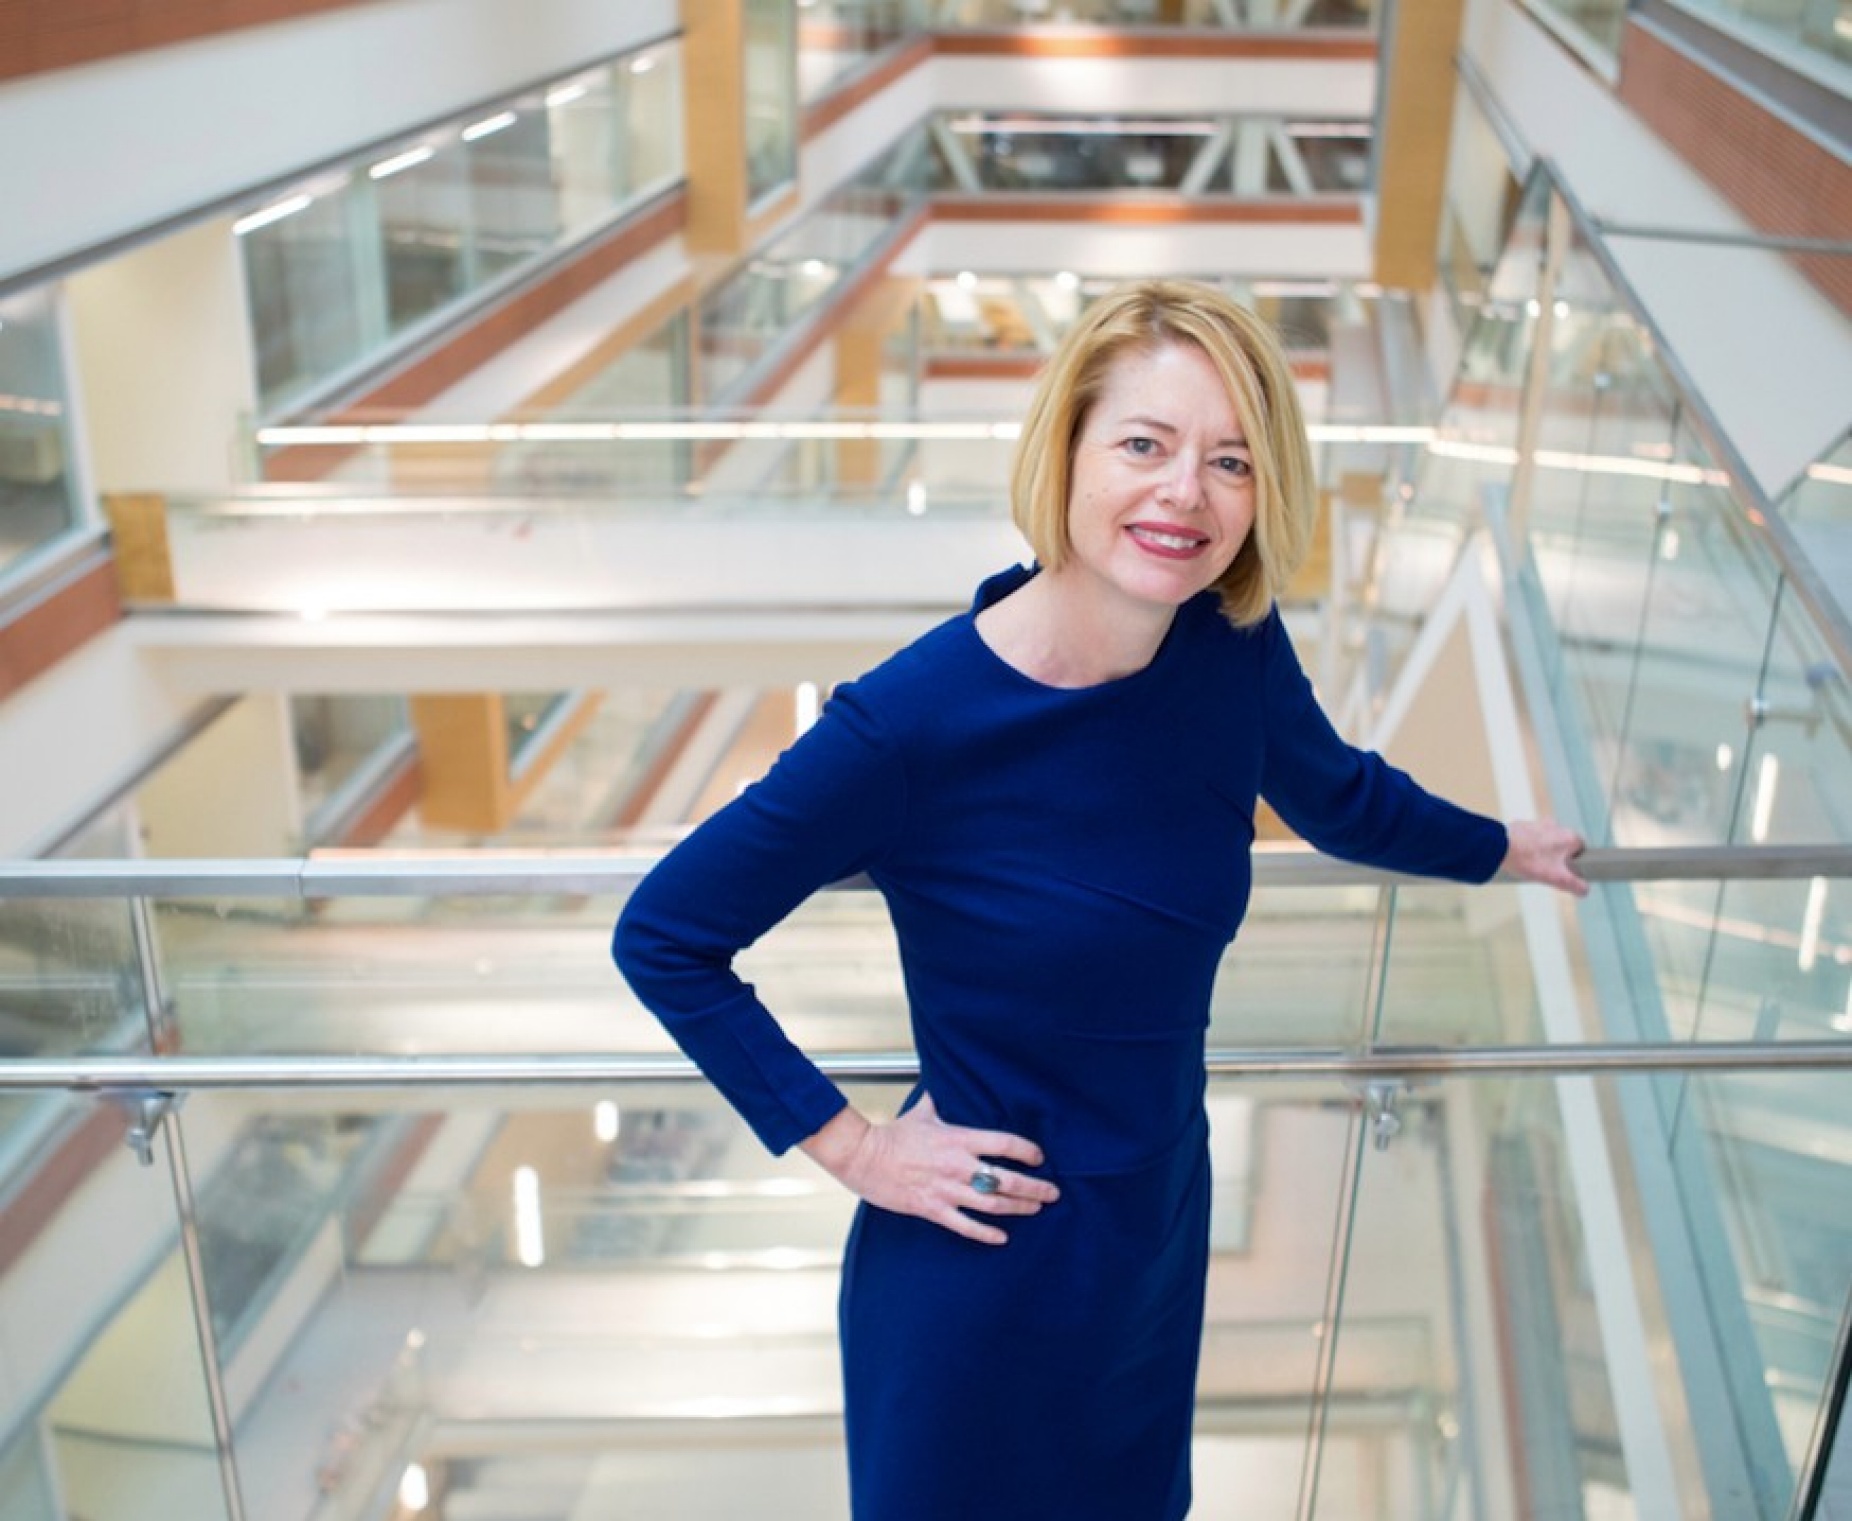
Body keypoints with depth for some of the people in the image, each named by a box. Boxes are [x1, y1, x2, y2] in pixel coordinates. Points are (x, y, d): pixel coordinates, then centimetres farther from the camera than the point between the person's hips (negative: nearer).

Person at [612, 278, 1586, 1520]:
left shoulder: (1237, 648, -11)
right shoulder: (912, 721, -27)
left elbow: (1340, 798, 12)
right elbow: (663, 939, -17)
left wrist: (1502, 848, 28)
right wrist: (850, 1146, -16)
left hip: (1162, 1236, 5)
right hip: (981, 1278, -5)